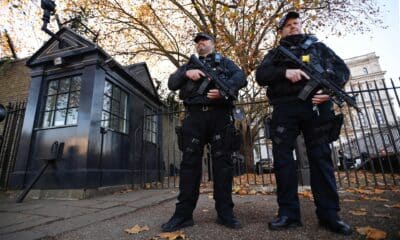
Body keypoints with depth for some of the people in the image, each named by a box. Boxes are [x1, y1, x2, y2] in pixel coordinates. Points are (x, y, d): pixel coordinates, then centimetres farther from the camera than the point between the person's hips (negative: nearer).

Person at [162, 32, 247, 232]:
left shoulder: (224, 62, 22)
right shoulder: (189, 65, 28)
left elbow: (241, 77, 4)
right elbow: (171, 83, 15)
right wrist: (186, 73, -5)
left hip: (220, 115, -1)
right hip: (195, 116, 2)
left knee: (222, 161, -3)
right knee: (190, 162, -4)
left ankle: (225, 213, 5)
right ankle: (183, 214, 2)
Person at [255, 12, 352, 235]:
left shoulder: (318, 46, 24)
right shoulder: (275, 53, 22)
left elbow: (342, 68, 12)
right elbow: (261, 75, 4)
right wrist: (285, 71, -15)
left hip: (315, 104, 0)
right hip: (284, 109, 0)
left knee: (321, 157, -1)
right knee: (283, 158, -5)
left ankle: (329, 214, 8)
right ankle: (288, 213, 2)